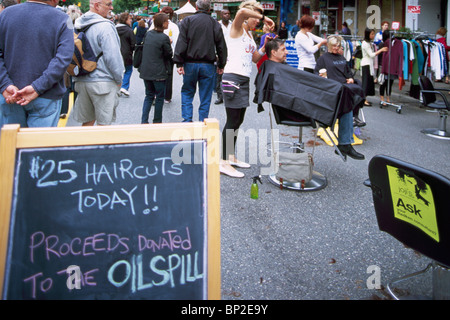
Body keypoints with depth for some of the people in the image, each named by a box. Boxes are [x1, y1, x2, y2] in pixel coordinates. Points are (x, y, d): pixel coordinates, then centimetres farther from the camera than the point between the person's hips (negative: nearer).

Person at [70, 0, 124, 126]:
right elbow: (112, 57, -16)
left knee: (87, 121, 15)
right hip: (103, 82, -7)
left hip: (81, 81, 7)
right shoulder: (105, 27, -14)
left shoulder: (79, 26, 10)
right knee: (104, 123, 1)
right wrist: (119, 79, -3)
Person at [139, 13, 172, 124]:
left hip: (145, 71, 6)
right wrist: (169, 44, 9)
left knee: (149, 95, 15)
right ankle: (157, 122, 15)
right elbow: (169, 54, -7)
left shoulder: (148, 34, 6)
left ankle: (144, 121, 8)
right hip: (159, 72, -6)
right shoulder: (164, 37, -15)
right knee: (160, 97, 8)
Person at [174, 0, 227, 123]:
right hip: (208, 66, 1)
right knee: (205, 97, 7)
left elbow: (181, 43, -8)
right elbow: (221, 47, 6)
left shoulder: (187, 21, -1)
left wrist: (179, 63, -7)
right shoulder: (215, 24, 4)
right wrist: (221, 65, 15)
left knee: (187, 93, 14)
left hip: (190, 64, -1)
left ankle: (187, 120, 5)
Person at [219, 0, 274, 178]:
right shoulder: (237, 28, -4)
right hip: (233, 78, -9)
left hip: (244, 79, 9)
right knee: (232, 121, -10)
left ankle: (231, 157, 23)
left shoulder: (249, 34, 21)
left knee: (238, 121, 13)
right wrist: (263, 17, -17)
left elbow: (255, 58, 20)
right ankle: (224, 162, -5)